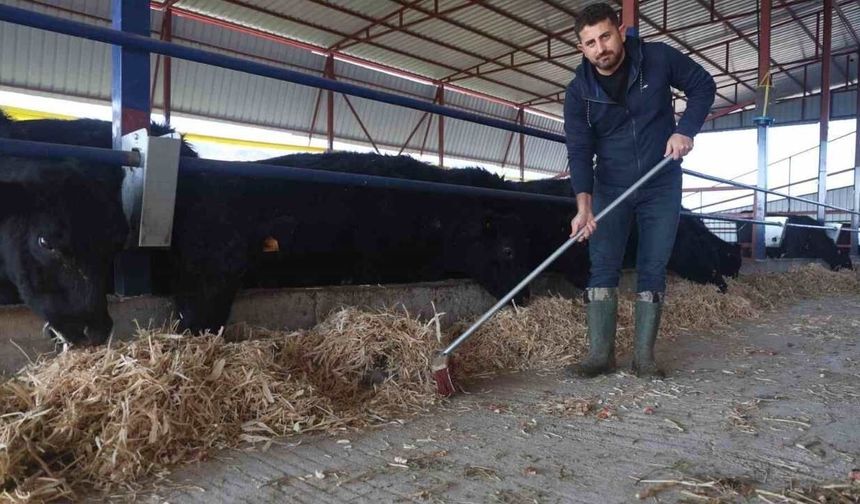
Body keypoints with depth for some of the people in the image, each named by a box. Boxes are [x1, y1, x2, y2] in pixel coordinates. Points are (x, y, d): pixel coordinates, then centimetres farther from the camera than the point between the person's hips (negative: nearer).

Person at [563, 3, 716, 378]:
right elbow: (579, 151, -15)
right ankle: (600, 354, 2)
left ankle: (644, 356, 7)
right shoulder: (579, 92, -10)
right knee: (602, 268, -4)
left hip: (662, 186, 0)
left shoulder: (658, 58, -11)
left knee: (653, 270, 0)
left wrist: (686, 130, -14)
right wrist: (584, 203, -28)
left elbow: (703, 86, 3)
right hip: (610, 188, 1)